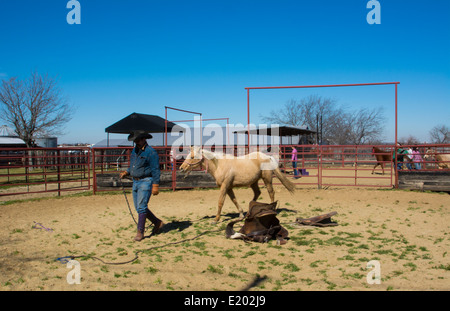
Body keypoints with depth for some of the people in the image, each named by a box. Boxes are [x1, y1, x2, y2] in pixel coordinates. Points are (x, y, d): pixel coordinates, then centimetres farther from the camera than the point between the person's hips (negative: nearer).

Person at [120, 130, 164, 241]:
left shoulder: (150, 152, -13)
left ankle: (140, 232, 0)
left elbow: (155, 170, -15)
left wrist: (155, 186, -19)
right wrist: (126, 172, 5)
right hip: (135, 182, 9)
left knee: (141, 207, -9)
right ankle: (157, 222, 26)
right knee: (139, 207, 12)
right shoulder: (135, 150, 12)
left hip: (145, 182, -9)